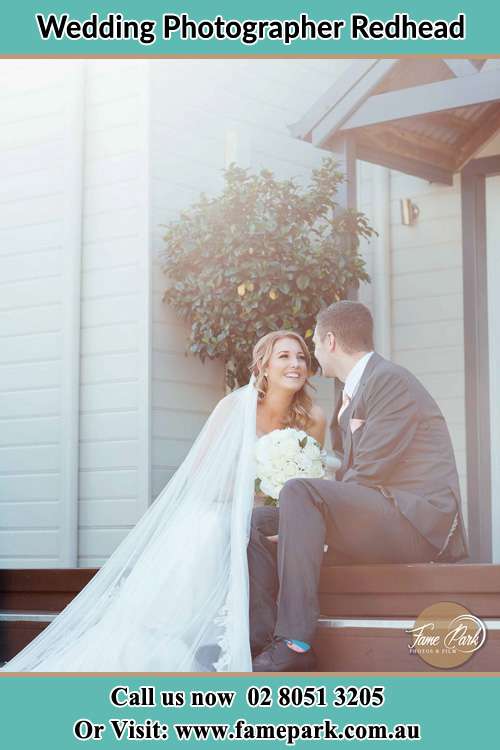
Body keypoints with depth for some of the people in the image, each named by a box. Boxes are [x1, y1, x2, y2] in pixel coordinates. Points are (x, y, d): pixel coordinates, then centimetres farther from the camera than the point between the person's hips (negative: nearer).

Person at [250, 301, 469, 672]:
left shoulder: (390, 380, -8)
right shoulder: (352, 393, 22)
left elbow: (368, 474, -17)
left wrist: (307, 505, -9)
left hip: (418, 522, -10)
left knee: (298, 493, -30)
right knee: (255, 521, 2)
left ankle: (295, 643, -35)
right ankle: (263, 638, -17)